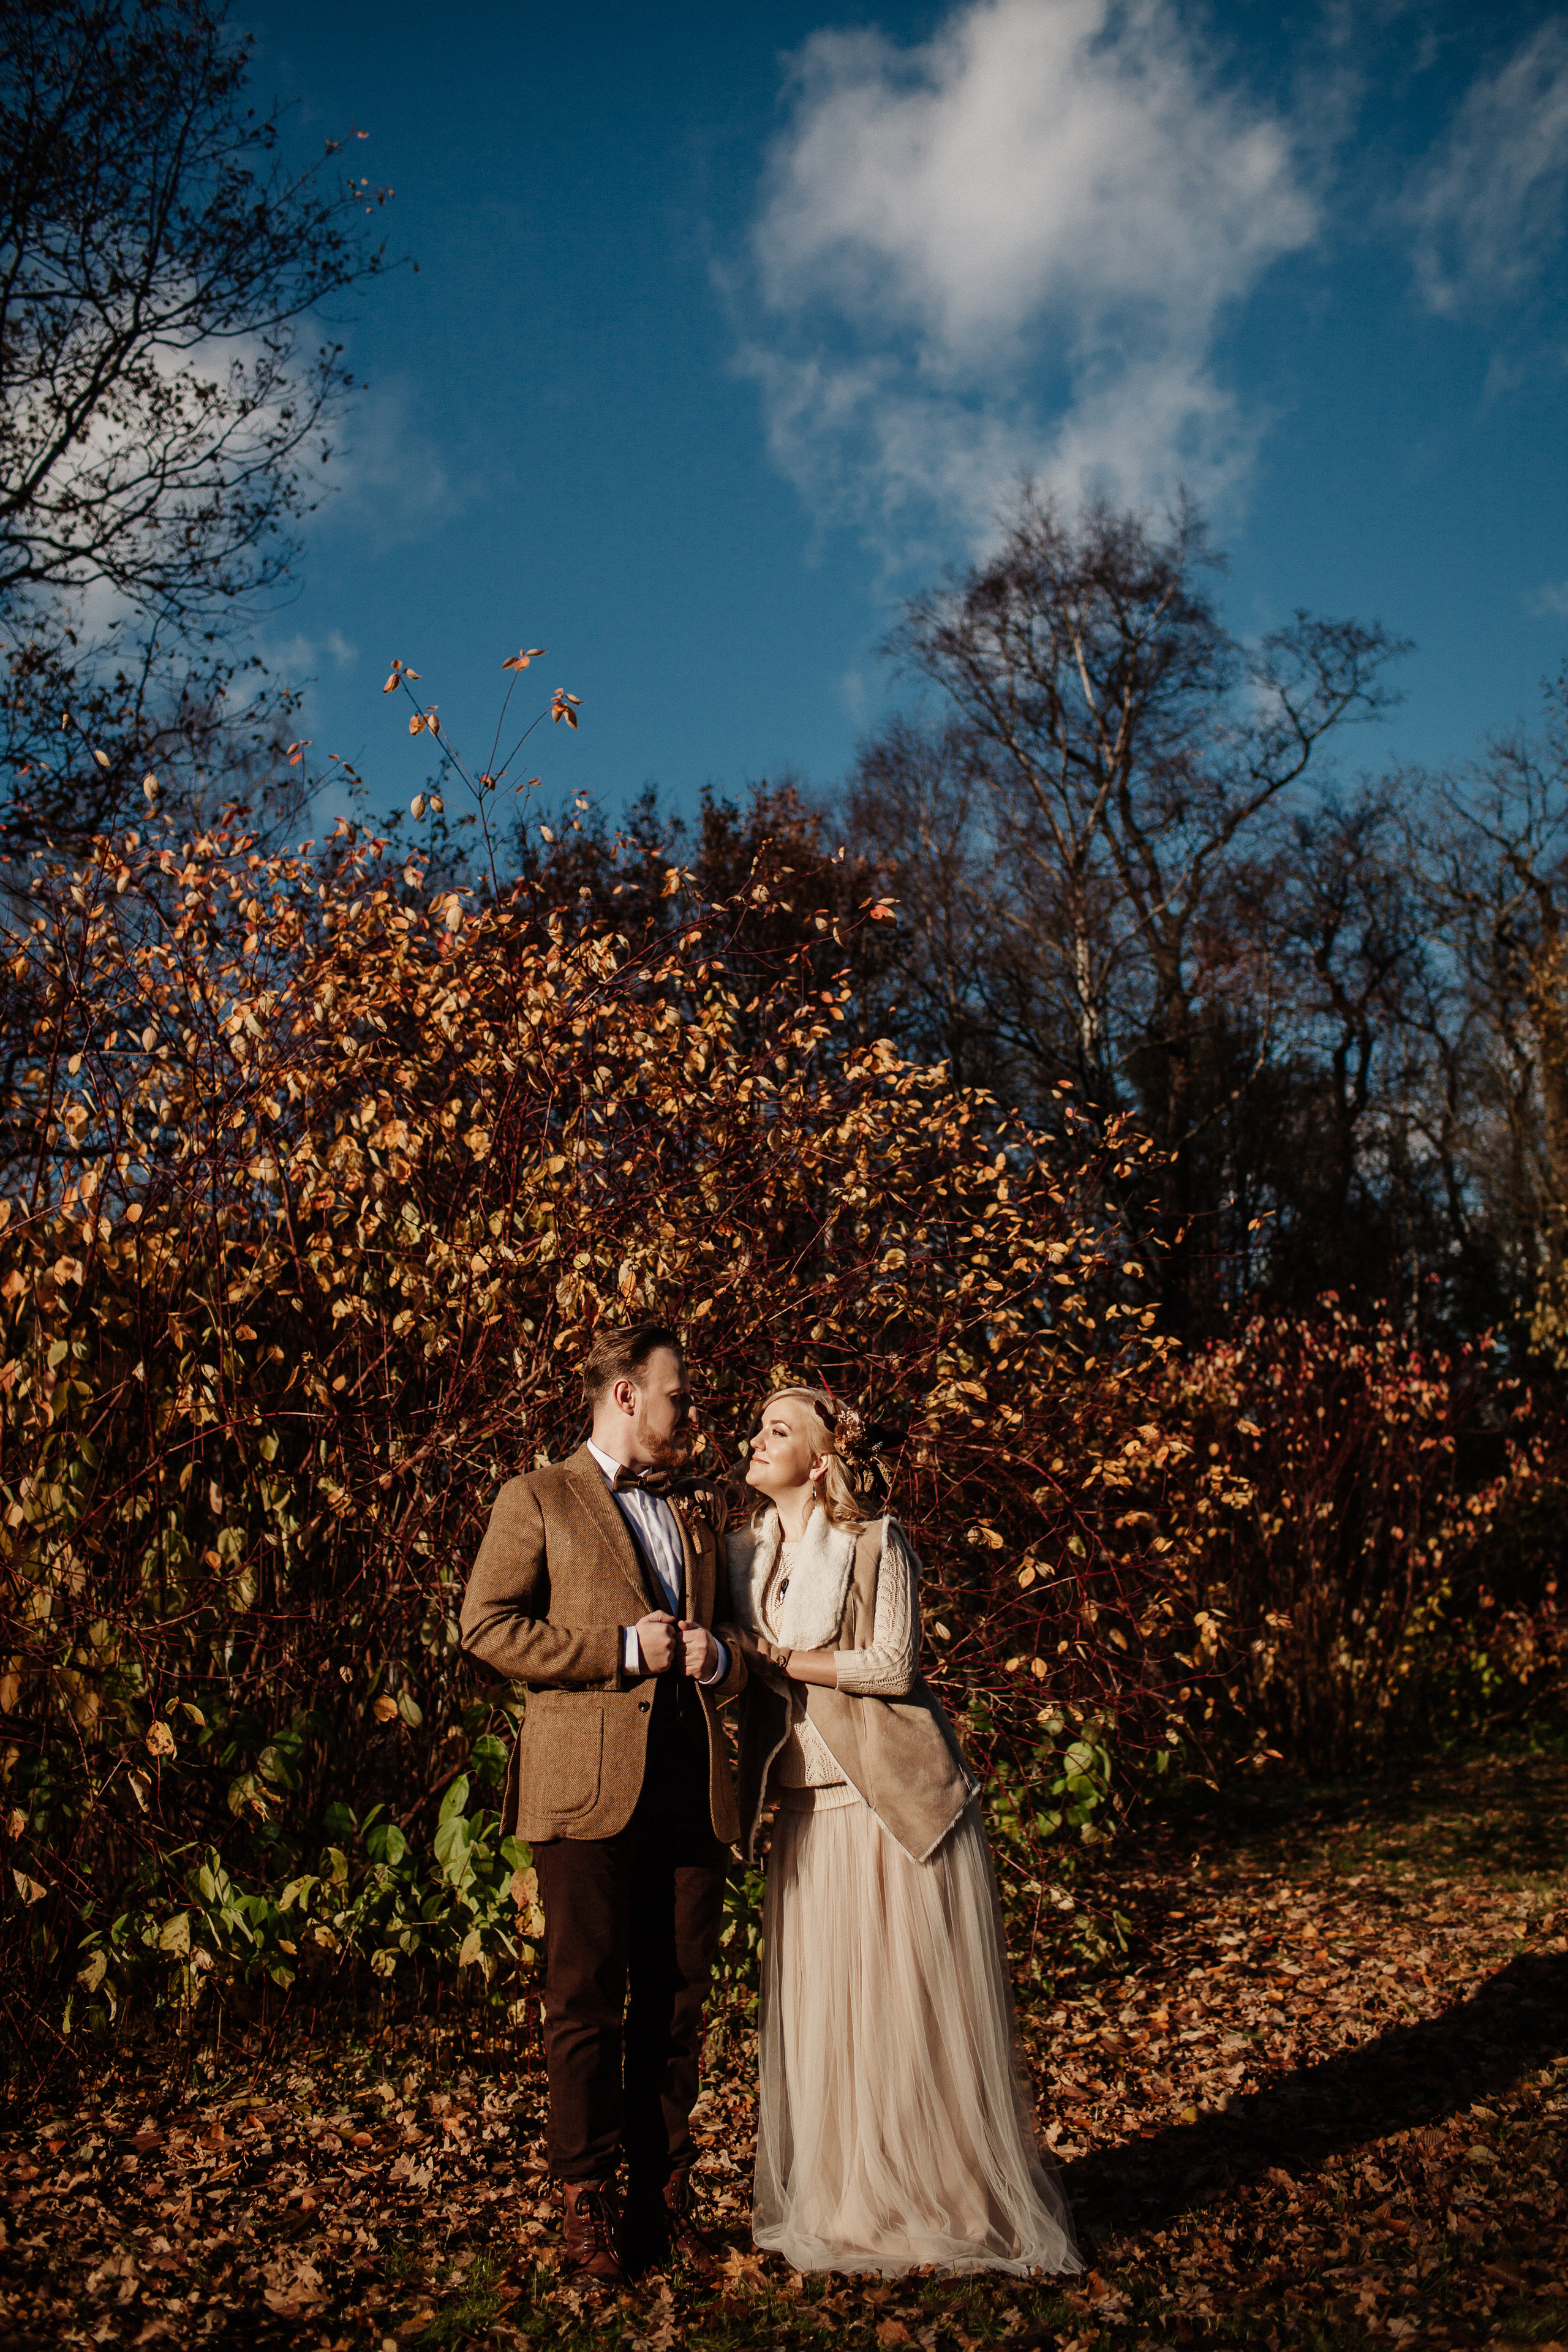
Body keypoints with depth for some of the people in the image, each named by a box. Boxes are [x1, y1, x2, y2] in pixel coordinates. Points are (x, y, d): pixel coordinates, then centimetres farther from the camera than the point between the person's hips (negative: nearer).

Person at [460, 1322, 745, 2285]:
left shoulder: (702, 1513, 21)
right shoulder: (538, 1500, 5)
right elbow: (486, 1627, -5)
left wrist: (718, 1659, 1)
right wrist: (621, 1651, -10)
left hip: (694, 1788, 5)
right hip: (590, 1788, -4)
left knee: (678, 1999, 7)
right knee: (588, 1999, -1)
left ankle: (664, 2192, 18)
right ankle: (590, 2203, 10)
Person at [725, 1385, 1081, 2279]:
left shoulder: (878, 1542, -5)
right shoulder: (746, 1551, 10)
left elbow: (893, 1666, -13)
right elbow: (740, 1667, 14)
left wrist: (780, 1657, -12)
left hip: (899, 1802, -5)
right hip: (810, 1813, 5)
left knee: (919, 2006, 1)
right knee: (820, 2016, 7)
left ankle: (953, 2202, 15)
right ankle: (847, 2205, 21)